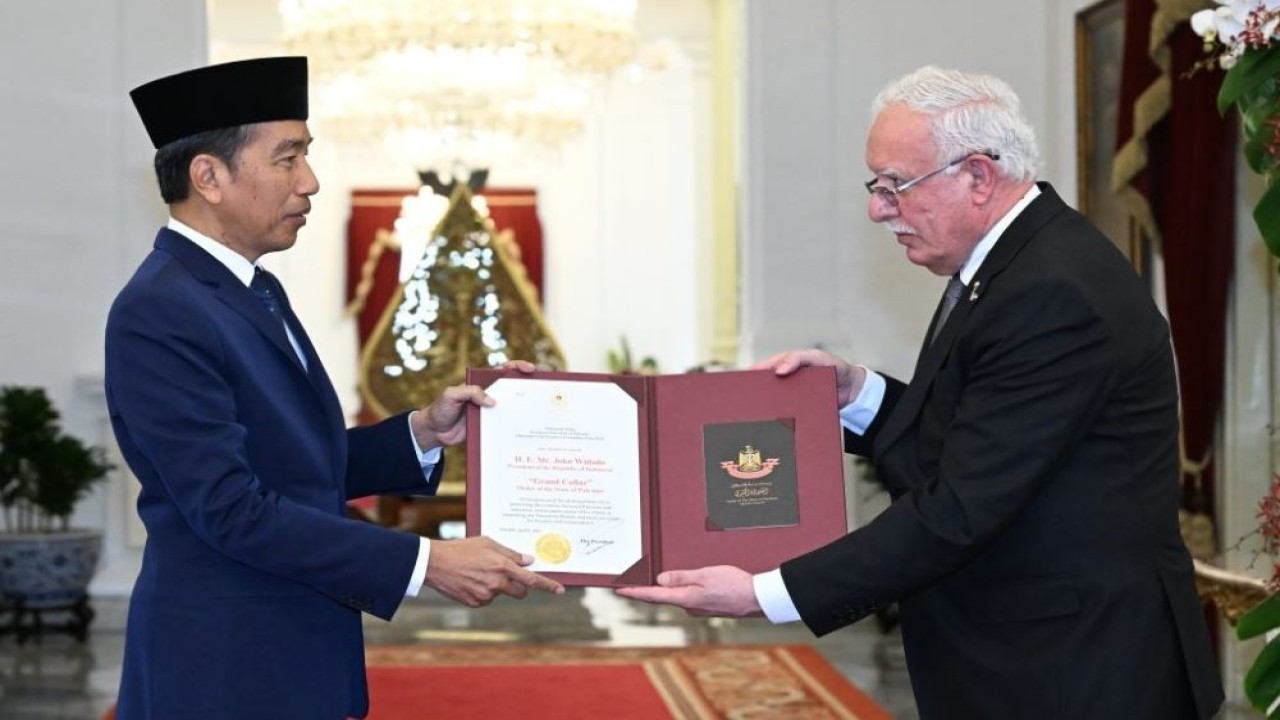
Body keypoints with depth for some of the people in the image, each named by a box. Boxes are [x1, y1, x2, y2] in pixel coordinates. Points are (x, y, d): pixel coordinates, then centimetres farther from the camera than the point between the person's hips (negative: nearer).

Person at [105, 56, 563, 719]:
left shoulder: (256, 291, 11)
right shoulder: (158, 314, -18)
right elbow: (234, 510, -23)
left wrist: (425, 431, -1)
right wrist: (426, 563, -22)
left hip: (297, 654, 9)